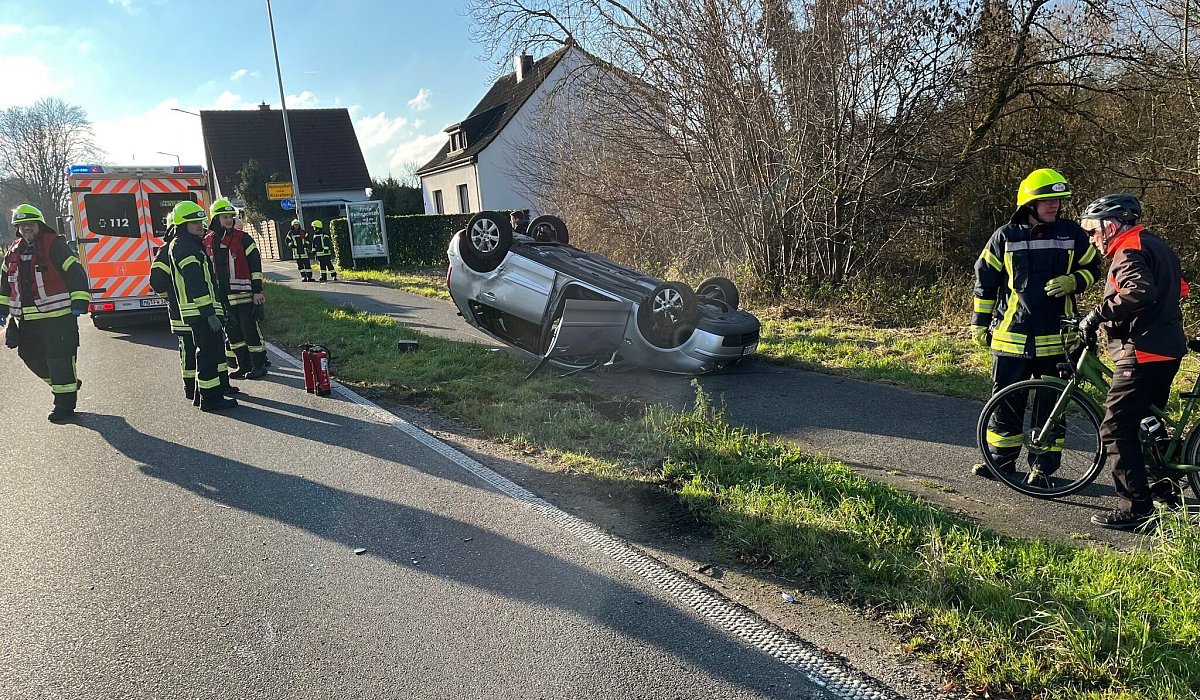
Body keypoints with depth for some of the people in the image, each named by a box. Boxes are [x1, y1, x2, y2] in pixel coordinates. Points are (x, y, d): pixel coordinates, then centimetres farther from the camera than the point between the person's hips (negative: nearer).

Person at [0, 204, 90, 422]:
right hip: (26, 320, 8)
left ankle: (65, 404, 3)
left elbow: (75, 272, -12)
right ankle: (67, 384, 34)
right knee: (32, 356, 14)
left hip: (57, 316, -8)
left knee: (59, 359, -5)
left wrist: (79, 302, -19)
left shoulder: (54, 245, -7)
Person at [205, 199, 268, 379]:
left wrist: (257, 290, -9)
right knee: (232, 331, 11)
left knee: (250, 330, -4)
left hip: (244, 294, -5)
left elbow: (255, 265, -5)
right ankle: (243, 365, 21)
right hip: (222, 296, 5)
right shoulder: (207, 242, 9)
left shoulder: (242, 238, -3)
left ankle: (258, 365, 6)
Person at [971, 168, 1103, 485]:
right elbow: (985, 280, 7)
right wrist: (980, 323, 7)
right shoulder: (1005, 236, 0)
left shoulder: (1071, 234, 3)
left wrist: (1072, 282, -8)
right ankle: (1001, 459, 20)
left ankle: (1042, 466, 17)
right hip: (1011, 336, 0)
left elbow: (1093, 268, 15)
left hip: (1056, 338, 1)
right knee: (1006, 401, 6)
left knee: (1050, 405, 6)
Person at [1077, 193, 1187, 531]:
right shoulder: (1156, 245, 18)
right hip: (1167, 349, 11)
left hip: (1143, 353, -11)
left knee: (1116, 429, -9)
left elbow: (1139, 291, -33)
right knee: (1149, 419, 24)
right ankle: (1167, 487, 35)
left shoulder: (1129, 251, -14)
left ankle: (1137, 508, -8)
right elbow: (1175, 289, 27)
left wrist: (1098, 314, -26)